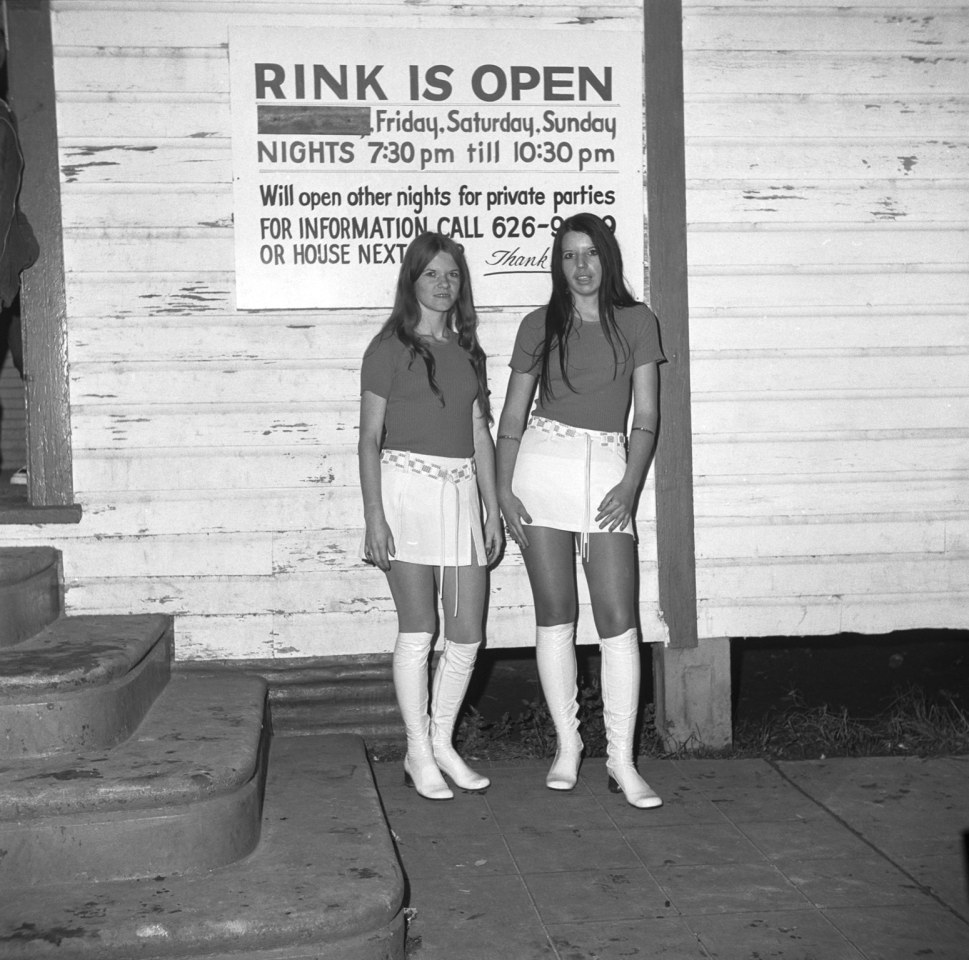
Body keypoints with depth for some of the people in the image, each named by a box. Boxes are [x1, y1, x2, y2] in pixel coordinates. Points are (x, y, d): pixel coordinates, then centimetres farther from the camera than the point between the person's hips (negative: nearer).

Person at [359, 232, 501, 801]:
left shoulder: (468, 352, 15)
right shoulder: (391, 348, 0)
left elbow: (481, 435, 16)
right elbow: (370, 437, -4)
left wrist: (494, 510, 11)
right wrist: (374, 516, -11)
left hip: (461, 493, 5)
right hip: (407, 487, -5)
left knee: (468, 634, 4)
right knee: (418, 631, -2)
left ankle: (443, 744, 20)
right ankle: (419, 755, 11)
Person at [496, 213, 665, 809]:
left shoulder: (637, 323, 7)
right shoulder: (539, 326, 9)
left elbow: (647, 416, 3)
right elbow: (512, 416, 9)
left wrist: (631, 485, -9)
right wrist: (504, 488, -2)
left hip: (608, 468, -1)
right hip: (543, 462, 1)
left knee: (619, 619, -7)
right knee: (555, 614, 2)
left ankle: (622, 760, -1)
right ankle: (567, 745, 13)